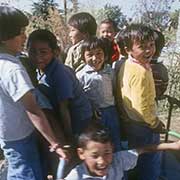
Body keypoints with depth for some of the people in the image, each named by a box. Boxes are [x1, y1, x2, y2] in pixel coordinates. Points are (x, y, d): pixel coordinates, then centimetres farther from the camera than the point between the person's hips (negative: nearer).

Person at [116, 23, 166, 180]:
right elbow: (142, 107, -29)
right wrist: (155, 123, -12)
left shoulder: (126, 65, 0)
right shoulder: (141, 72, -28)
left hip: (128, 122, 9)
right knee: (151, 166, 10)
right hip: (143, 126, -9)